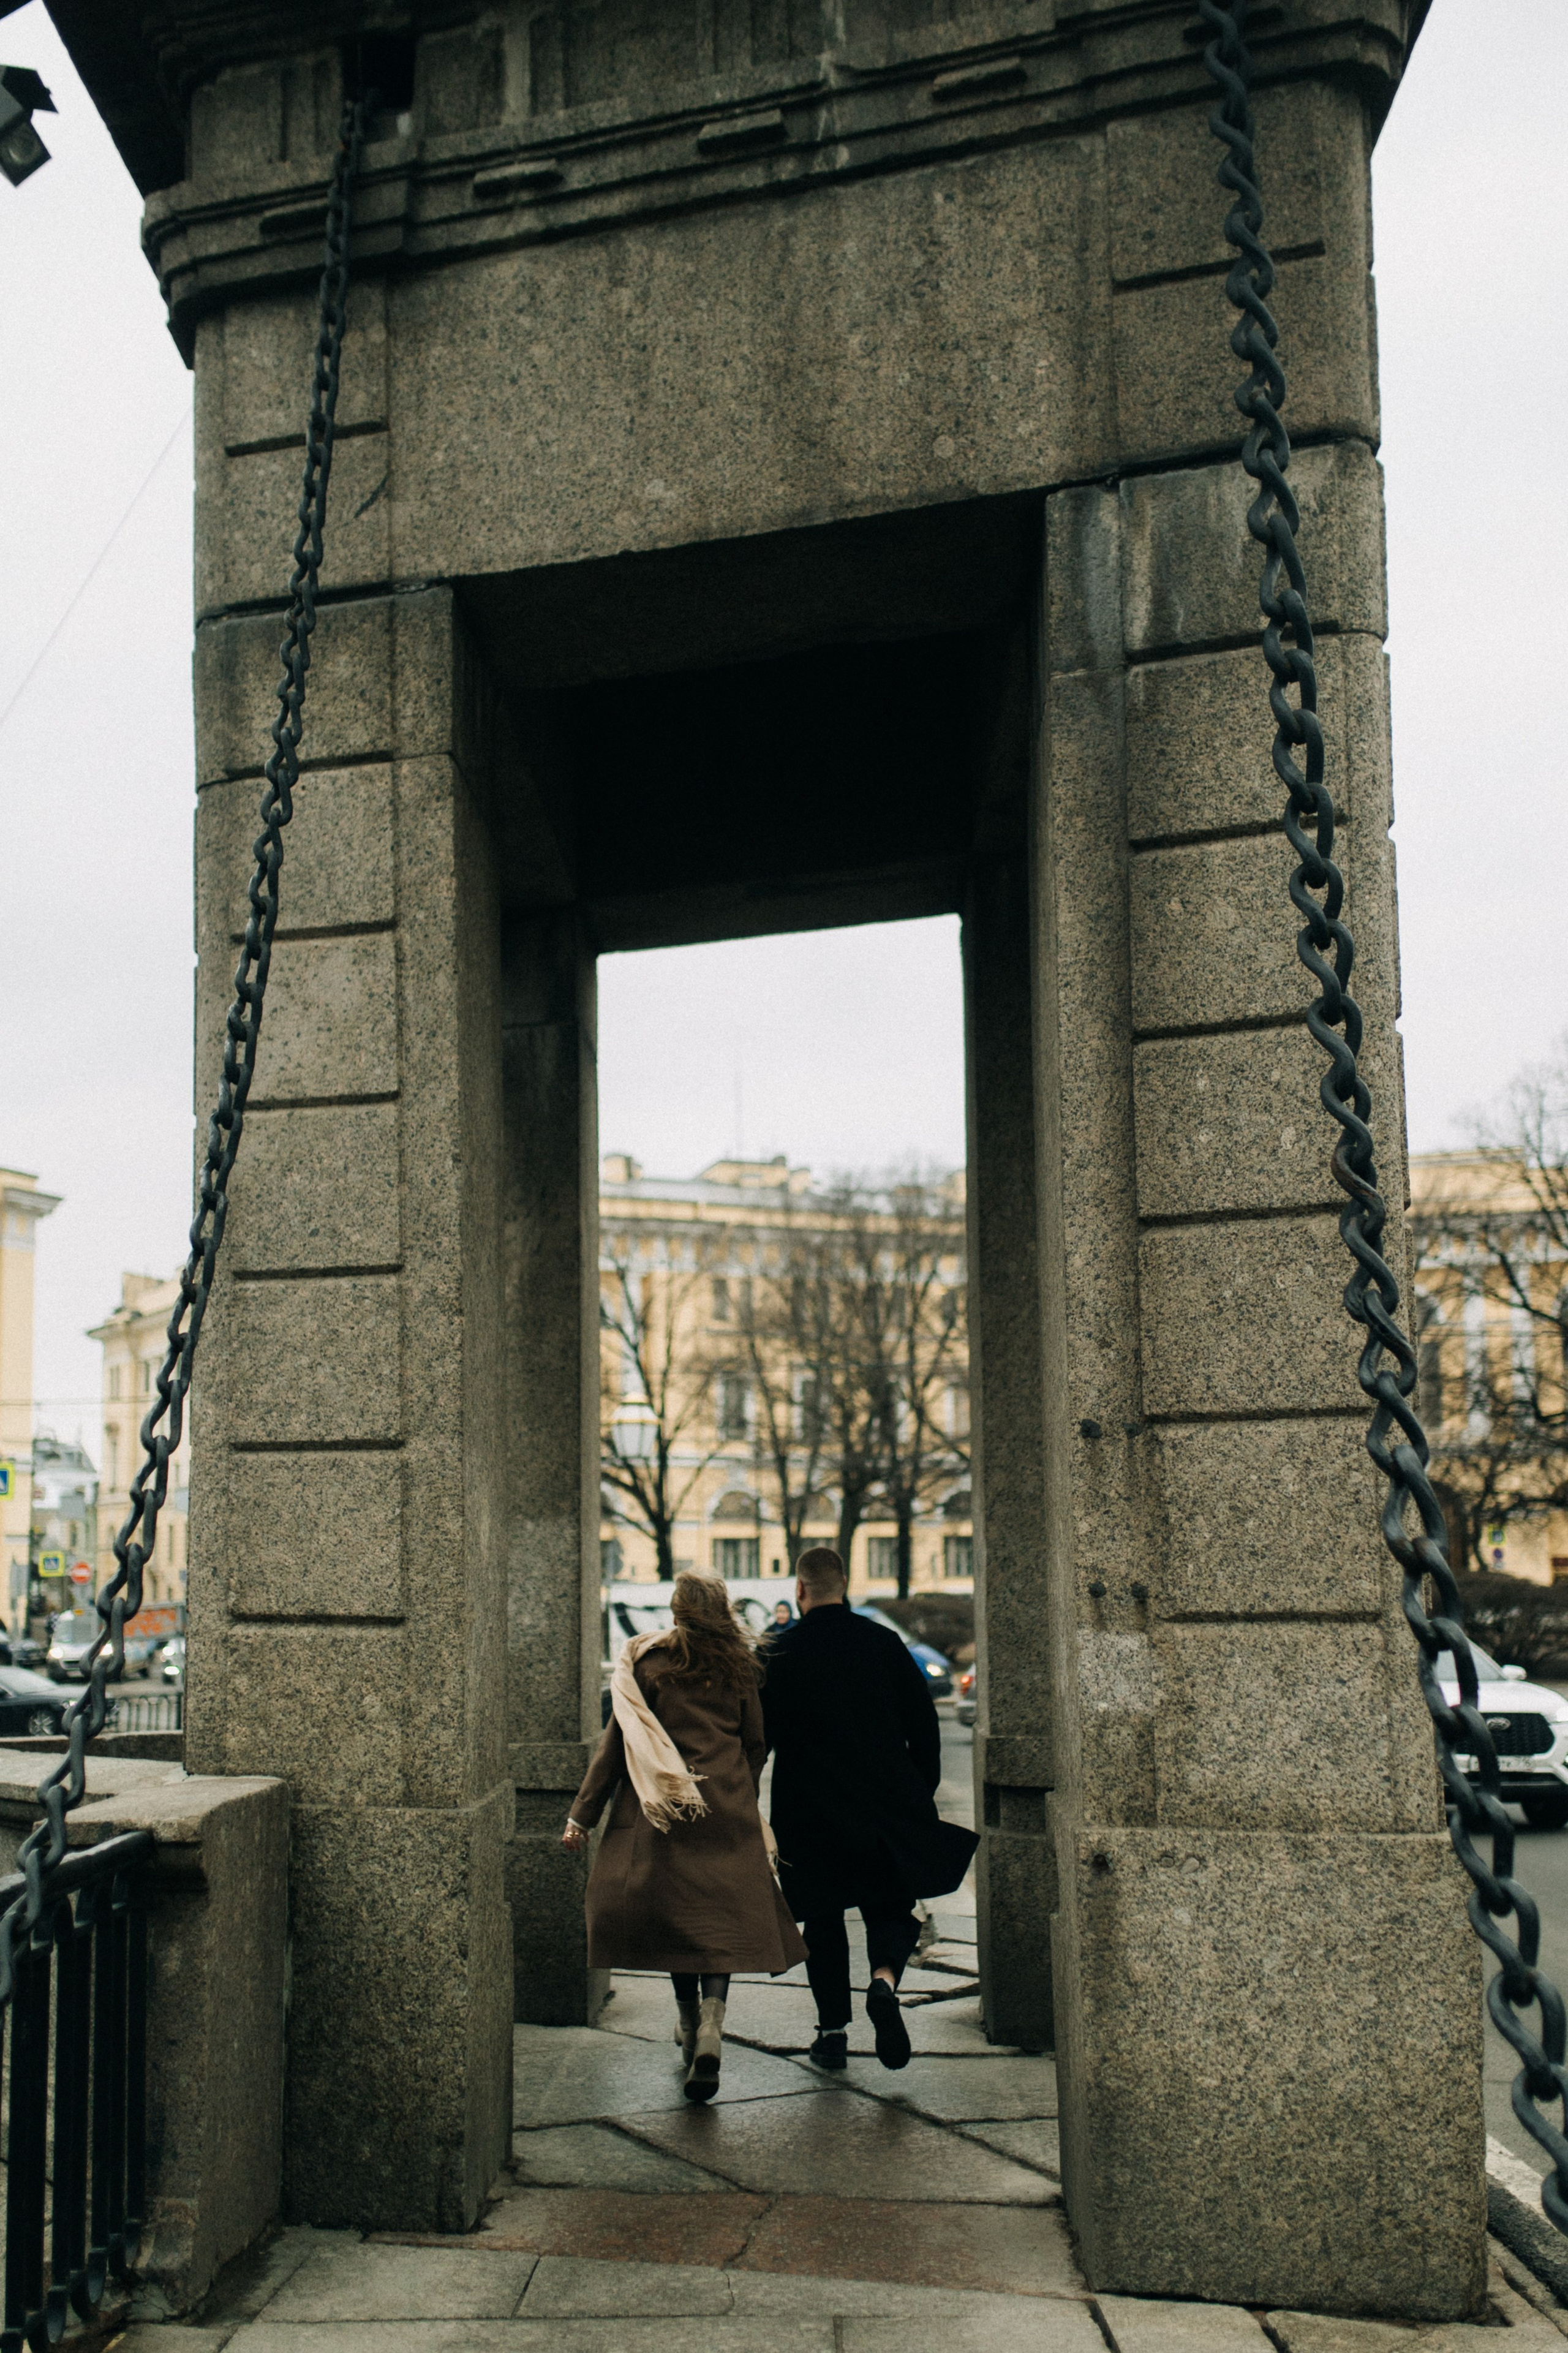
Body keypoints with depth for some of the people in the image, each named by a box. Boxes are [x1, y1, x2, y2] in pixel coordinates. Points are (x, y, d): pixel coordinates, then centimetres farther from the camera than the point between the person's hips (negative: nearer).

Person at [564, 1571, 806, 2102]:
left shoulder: (648, 1663, -3)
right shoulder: (739, 1667, 5)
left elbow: (617, 1742, -4)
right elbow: (756, 1744, 11)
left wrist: (582, 1815, 1)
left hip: (664, 1809, -1)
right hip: (726, 1810, 1)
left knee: (674, 1915, 13)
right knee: (723, 1919, 1)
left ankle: (689, 2027, 24)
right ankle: (709, 2034, -17)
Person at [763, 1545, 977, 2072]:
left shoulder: (778, 1652, -6)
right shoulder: (884, 1642, 0)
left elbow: (759, 1734, -3)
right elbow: (923, 1722, 2)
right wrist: (924, 1793, 12)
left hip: (809, 1811, -1)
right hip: (886, 1804, 1)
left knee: (823, 1920, 14)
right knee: (890, 1907, 12)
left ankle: (833, 2029, 14)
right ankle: (884, 1979, -16)